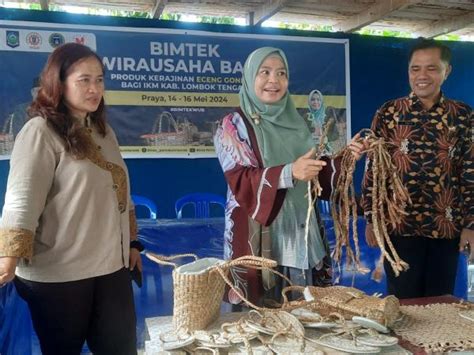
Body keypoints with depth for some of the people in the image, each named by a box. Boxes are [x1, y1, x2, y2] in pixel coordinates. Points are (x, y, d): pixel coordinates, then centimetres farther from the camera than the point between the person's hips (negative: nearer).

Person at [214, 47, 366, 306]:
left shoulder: (296, 123, 11)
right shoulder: (233, 126, -4)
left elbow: (316, 177, 16)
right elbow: (241, 182, -16)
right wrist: (289, 173, -31)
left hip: (301, 235, 5)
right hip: (258, 239, -4)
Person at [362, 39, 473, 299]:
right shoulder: (388, 113, -2)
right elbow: (372, 169, -2)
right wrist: (371, 219, -4)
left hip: (447, 227, 2)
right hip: (400, 226, -1)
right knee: (402, 303, 8)